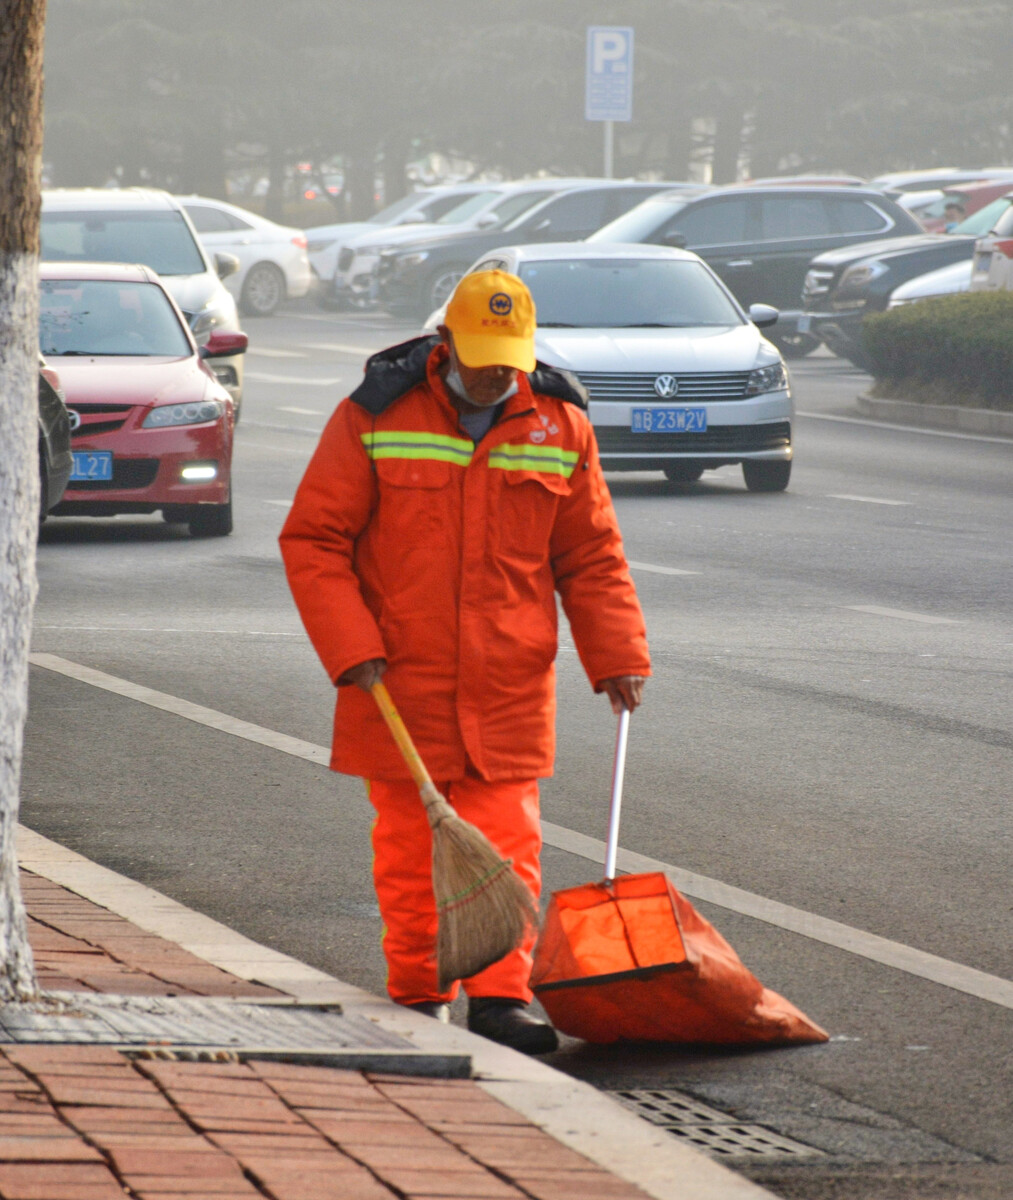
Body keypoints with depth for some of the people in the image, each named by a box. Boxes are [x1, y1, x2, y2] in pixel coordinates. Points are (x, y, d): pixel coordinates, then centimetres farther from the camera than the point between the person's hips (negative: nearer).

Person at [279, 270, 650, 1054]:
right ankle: (417, 998, 14)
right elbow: (313, 540, -3)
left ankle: (500, 996, -4)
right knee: (409, 845, 5)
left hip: (508, 690, 1)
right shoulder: (377, 417, -4)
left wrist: (617, 656, 2)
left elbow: (591, 556, 11)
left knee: (506, 844, -5)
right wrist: (351, 648, -12)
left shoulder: (559, 426, 4)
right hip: (400, 680, -1)